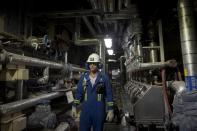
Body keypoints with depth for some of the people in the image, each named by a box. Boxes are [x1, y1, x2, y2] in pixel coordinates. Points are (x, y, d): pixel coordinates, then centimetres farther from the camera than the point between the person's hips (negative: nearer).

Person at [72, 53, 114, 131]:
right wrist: (74, 106, 4)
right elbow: (78, 92, 6)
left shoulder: (104, 78, -5)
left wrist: (110, 110, -6)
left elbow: (109, 95, -4)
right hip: (85, 110, 2)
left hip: (99, 111, -1)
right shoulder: (83, 77, 1)